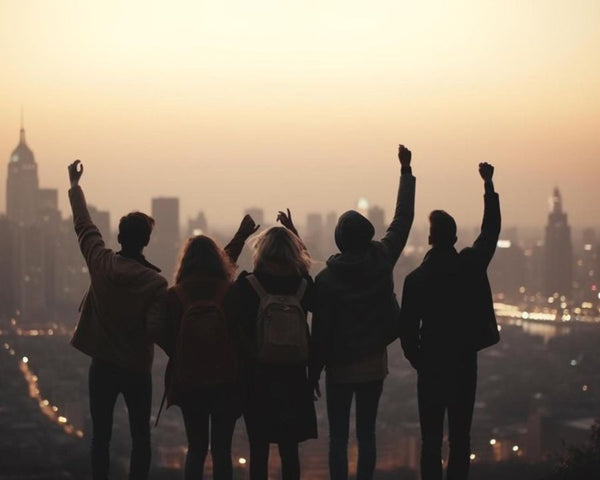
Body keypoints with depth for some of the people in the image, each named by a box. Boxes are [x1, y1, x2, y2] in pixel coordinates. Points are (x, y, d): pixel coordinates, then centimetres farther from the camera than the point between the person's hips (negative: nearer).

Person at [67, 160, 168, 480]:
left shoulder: (101, 264, -7)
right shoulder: (155, 283, -15)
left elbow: (83, 225, 6)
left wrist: (74, 186, 19)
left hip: (102, 365, 2)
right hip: (137, 369, -2)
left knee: (100, 437, 8)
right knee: (140, 438, 7)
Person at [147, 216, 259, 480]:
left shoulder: (174, 296, -6)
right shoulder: (230, 293, -5)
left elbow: (157, 331, -10)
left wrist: (179, 355, 3)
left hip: (189, 385, 1)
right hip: (226, 383, -1)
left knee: (196, 450, 13)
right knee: (222, 451, 5)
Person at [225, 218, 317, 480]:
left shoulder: (247, 286, -11)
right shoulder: (302, 286, -2)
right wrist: (292, 232, 24)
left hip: (257, 377, -2)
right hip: (294, 379, 2)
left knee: (259, 450, 5)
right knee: (290, 450, 8)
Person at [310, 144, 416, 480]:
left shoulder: (327, 279, -13)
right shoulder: (381, 260, -7)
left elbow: (321, 330, -11)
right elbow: (403, 218, 4)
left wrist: (314, 372, -2)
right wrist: (406, 171, 13)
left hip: (340, 367, -3)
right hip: (374, 363, 3)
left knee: (338, 436, 2)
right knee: (367, 434, 9)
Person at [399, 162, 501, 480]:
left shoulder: (416, 279, -11)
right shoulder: (472, 265, -6)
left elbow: (408, 329, -7)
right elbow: (491, 228, 10)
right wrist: (489, 185, 17)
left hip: (432, 367, -2)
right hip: (465, 364, 2)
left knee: (431, 439, 3)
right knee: (460, 438, 7)